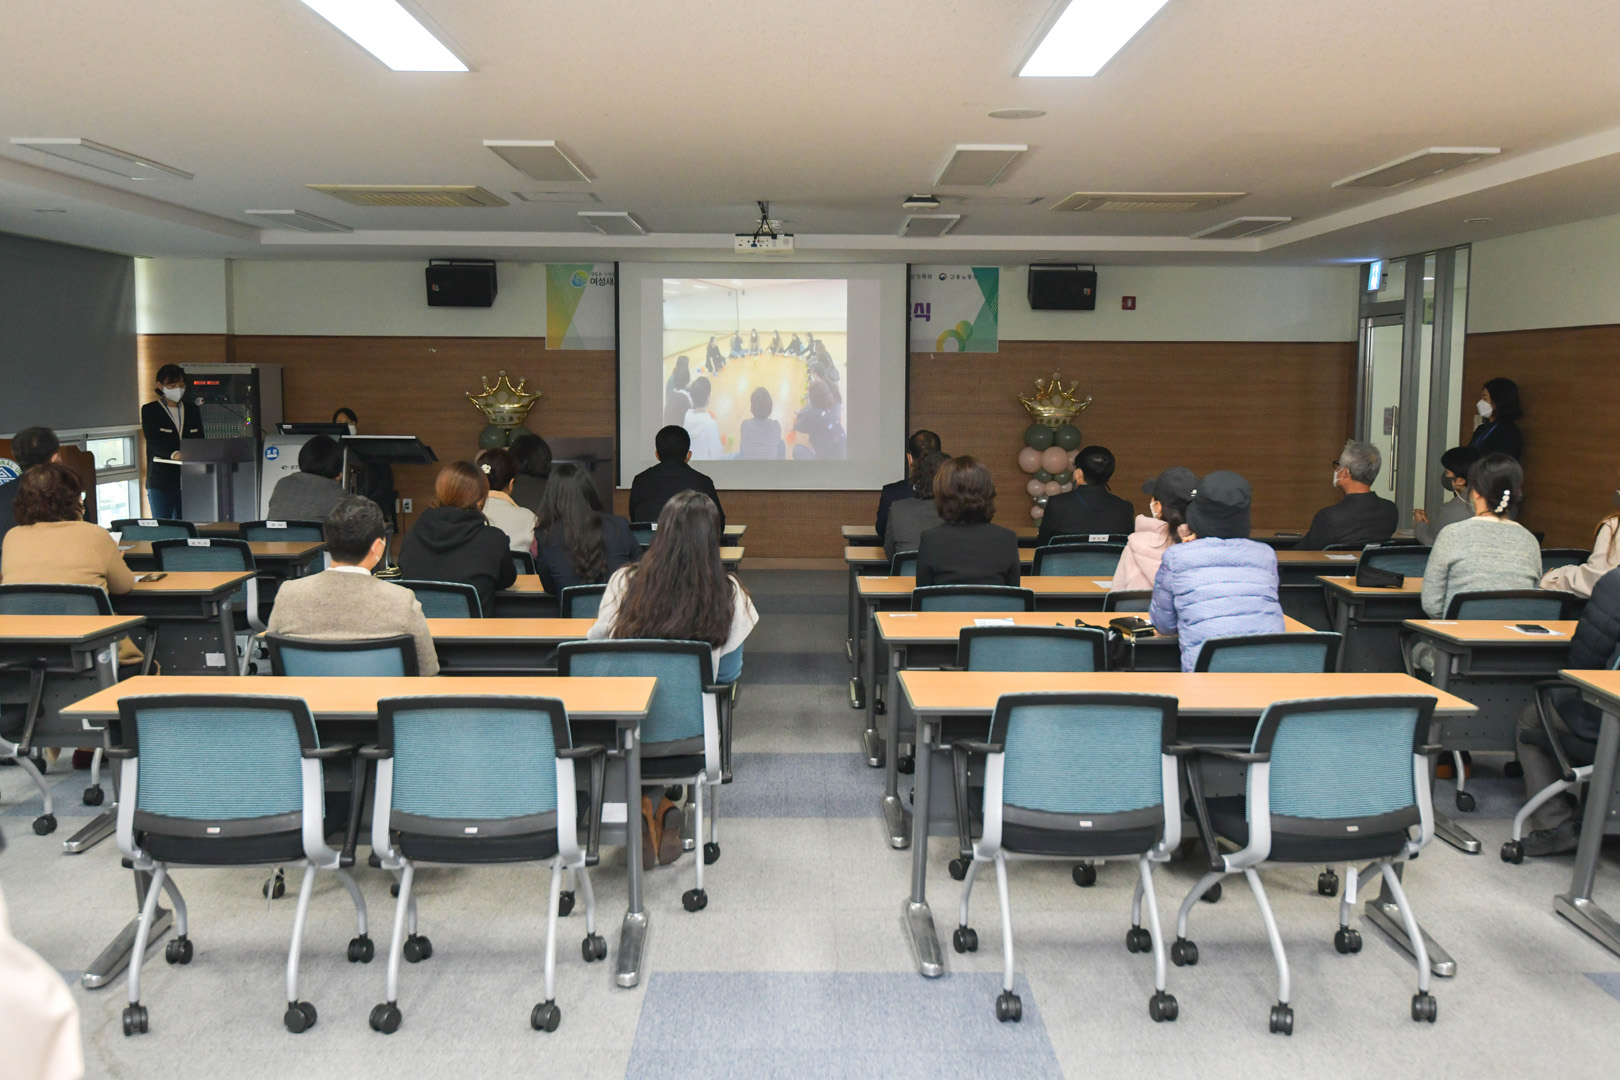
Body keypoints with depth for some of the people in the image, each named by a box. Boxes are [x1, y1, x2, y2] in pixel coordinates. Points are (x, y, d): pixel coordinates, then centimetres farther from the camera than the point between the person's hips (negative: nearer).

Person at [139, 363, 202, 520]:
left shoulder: (192, 409, 14)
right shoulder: (149, 410, 1)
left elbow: (199, 439, 10)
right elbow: (153, 440, -13)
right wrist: (173, 454, -32)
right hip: (160, 482, -4)